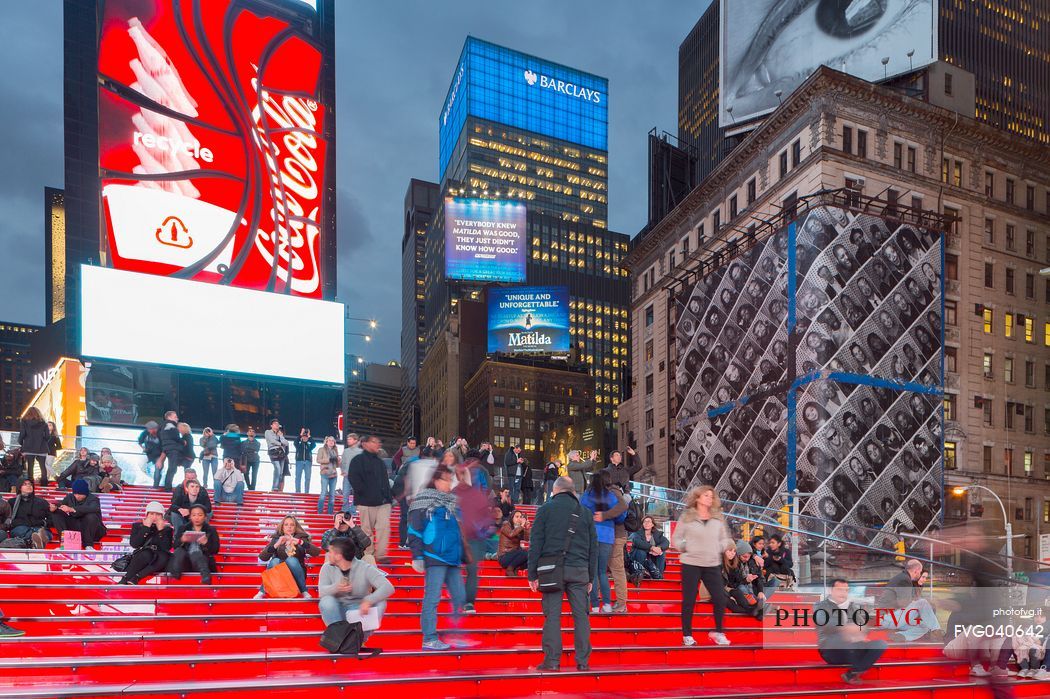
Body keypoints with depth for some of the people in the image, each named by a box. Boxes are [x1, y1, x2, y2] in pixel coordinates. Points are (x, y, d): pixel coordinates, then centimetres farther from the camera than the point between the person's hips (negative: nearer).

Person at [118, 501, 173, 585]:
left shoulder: (167, 528, 8)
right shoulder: (138, 525, 9)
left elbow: (167, 548, -8)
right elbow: (134, 544, -9)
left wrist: (161, 530, -11)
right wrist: (146, 528, -11)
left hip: (157, 564, 1)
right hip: (139, 560, 0)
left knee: (164, 556, -34)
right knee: (146, 554, -35)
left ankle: (135, 578, -38)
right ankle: (124, 581, -35)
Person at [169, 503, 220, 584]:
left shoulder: (211, 530, 10)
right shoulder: (183, 528, 17)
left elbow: (215, 550, 0)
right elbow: (175, 546, 6)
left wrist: (206, 543, -19)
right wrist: (181, 541, -16)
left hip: (203, 560, -2)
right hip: (185, 561, 2)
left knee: (196, 554, -34)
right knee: (179, 551, -27)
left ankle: (206, 576, -55)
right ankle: (174, 576, -44)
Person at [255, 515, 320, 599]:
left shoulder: (301, 538, 0)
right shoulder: (276, 539, 2)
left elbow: (316, 552, -17)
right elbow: (262, 557, -11)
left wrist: (300, 542, -30)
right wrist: (276, 545, -26)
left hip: (296, 576, -1)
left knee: (292, 560, -29)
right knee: (275, 561, -27)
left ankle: (304, 591, -18)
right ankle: (262, 591, -13)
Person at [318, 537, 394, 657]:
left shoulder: (365, 568, -12)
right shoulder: (327, 568, -3)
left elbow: (388, 588, -23)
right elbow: (321, 591, -17)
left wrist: (368, 600, -39)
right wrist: (336, 588, -38)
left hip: (359, 609, -1)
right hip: (336, 611, 1)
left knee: (379, 602, -28)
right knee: (327, 601, -30)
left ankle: (359, 641, -22)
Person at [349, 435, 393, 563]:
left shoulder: (380, 462, 20)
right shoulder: (358, 460, -3)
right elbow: (354, 479, -12)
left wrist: (389, 496, 15)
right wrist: (364, 493, -16)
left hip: (383, 501, 6)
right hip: (366, 501, -5)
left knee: (384, 527, -5)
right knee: (367, 529, 4)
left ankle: (381, 554, 0)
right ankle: (368, 555, 15)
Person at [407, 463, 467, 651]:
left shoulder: (452, 503, 18)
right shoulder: (423, 501, -3)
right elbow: (414, 530, -7)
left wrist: (464, 556, 22)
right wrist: (417, 556, -13)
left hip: (453, 559, 7)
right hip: (434, 558, -7)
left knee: (460, 596, 7)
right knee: (432, 598, -5)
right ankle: (429, 639, 2)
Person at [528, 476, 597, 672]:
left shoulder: (545, 509, 4)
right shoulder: (584, 511, 12)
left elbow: (536, 543, -1)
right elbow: (593, 547, 12)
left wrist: (532, 574, 1)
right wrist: (591, 577, 16)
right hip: (579, 570, 2)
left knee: (552, 615, 1)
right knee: (581, 615, 5)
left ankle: (552, 660, 0)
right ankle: (583, 661, 5)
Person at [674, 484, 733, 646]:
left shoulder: (718, 518, 8)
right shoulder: (686, 517, -1)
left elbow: (724, 539, 14)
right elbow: (677, 539, 3)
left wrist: (719, 549, -3)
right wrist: (685, 548, -10)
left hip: (713, 565, 3)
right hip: (691, 564, -3)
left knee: (720, 599, -1)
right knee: (689, 601, 2)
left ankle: (718, 632, 19)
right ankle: (687, 635, 15)